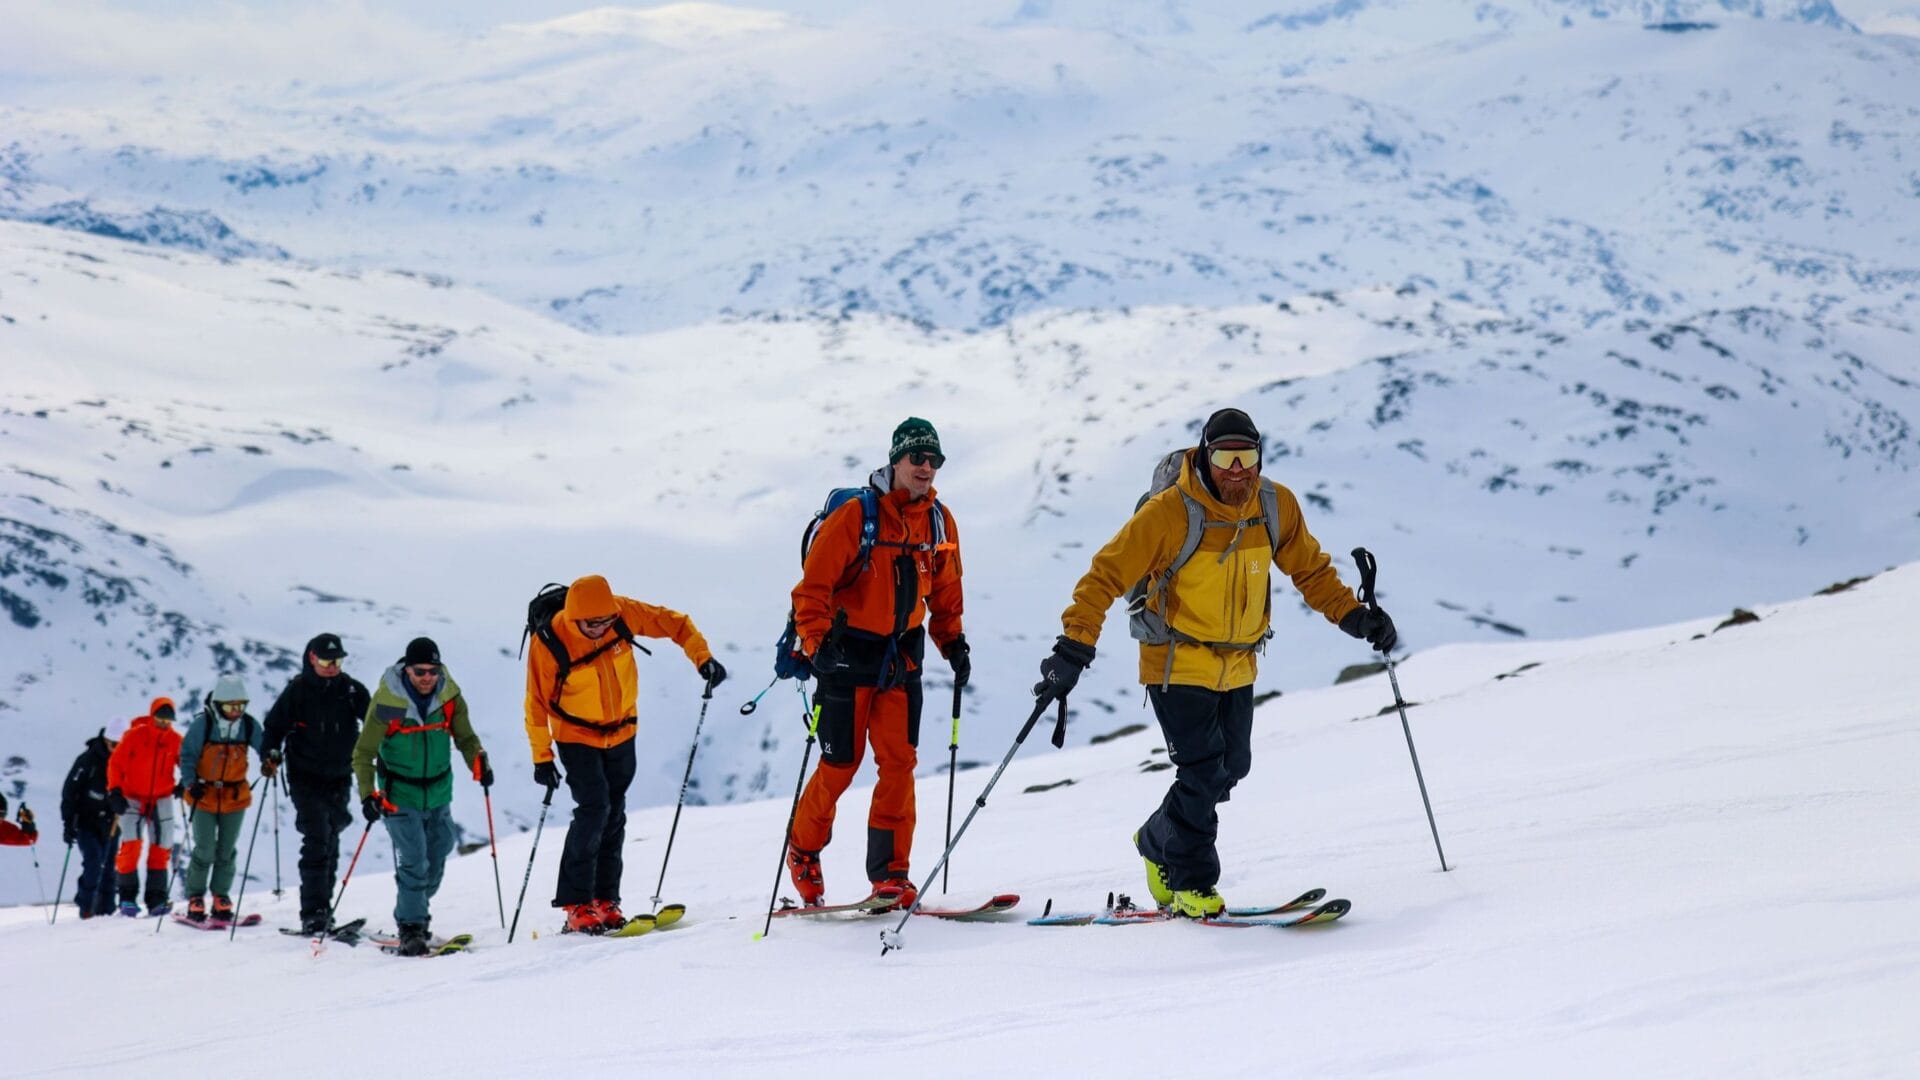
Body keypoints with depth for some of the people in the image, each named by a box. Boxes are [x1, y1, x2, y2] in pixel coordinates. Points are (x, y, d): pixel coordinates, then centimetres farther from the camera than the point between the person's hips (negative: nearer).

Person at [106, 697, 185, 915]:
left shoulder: (176, 741, -3)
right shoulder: (135, 735, -10)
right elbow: (116, 763, -6)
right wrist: (115, 791, -13)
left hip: (161, 800, 3)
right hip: (132, 799, -3)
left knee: (161, 848, 1)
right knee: (130, 845, -13)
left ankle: (156, 899, 6)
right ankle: (127, 896, -4)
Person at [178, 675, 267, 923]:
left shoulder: (249, 725, -4)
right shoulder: (203, 724, -12)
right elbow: (187, 755, -8)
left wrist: (269, 762, -19)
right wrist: (192, 783, -19)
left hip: (235, 797, 3)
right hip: (205, 796, -3)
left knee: (226, 851, 9)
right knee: (205, 851, -7)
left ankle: (221, 898, 20)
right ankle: (195, 898, 8)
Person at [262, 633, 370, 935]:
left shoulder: (351, 690, 1)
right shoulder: (297, 690, -5)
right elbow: (275, 726, 0)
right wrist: (271, 754, -17)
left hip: (340, 779, 4)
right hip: (306, 779, -4)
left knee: (331, 842, 11)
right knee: (317, 839, -15)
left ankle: (322, 909, 21)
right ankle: (313, 913, -16)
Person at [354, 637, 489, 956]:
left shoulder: (449, 696, -6)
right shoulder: (386, 701, -17)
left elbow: (465, 737, 6)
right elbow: (363, 753, -11)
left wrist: (479, 762, -14)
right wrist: (368, 794, -22)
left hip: (439, 793, 4)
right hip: (399, 795, -4)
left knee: (436, 860, 13)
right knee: (414, 861, -12)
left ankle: (415, 911, 33)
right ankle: (411, 929, -3)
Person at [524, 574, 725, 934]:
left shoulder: (623, 614, -18)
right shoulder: (550, 643, -24)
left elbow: (673, 623, -4)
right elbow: (538, 703, -15)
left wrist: (702, 658, -14)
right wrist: (542, 756, -14)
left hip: (621, 733, 4)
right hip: (577, 737, -4)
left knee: (614, 814, 8)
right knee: (594, 808, -18)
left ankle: (605, 901, 17)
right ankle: (577, 905, -11)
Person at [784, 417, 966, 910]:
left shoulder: (939, 522, 5)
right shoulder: (854, 516, -13)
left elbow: (944, 592, 17)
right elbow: (813, 584, -12)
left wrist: (953, 642, 9)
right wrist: (817, 642, -21)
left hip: (902, 654, 4)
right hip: (849, 650, -4)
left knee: (899, 762, -4)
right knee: (839, 764, 0)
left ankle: (889, 872, 1)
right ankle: (803, 851, 23)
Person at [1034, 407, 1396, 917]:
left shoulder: (1277, 506, -7)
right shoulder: (1170, 512, -21)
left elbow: (1310, 569, 9)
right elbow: (1107, 575, -18)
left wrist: (1353, 615, -3)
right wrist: (1074, 648, -25)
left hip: (1237, 666, 6)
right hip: (1178, 661, -6)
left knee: (1232, 766, 10)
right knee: (1203, 771, -11)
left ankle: (1159, 842, 33)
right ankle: (1191, 885, 7)